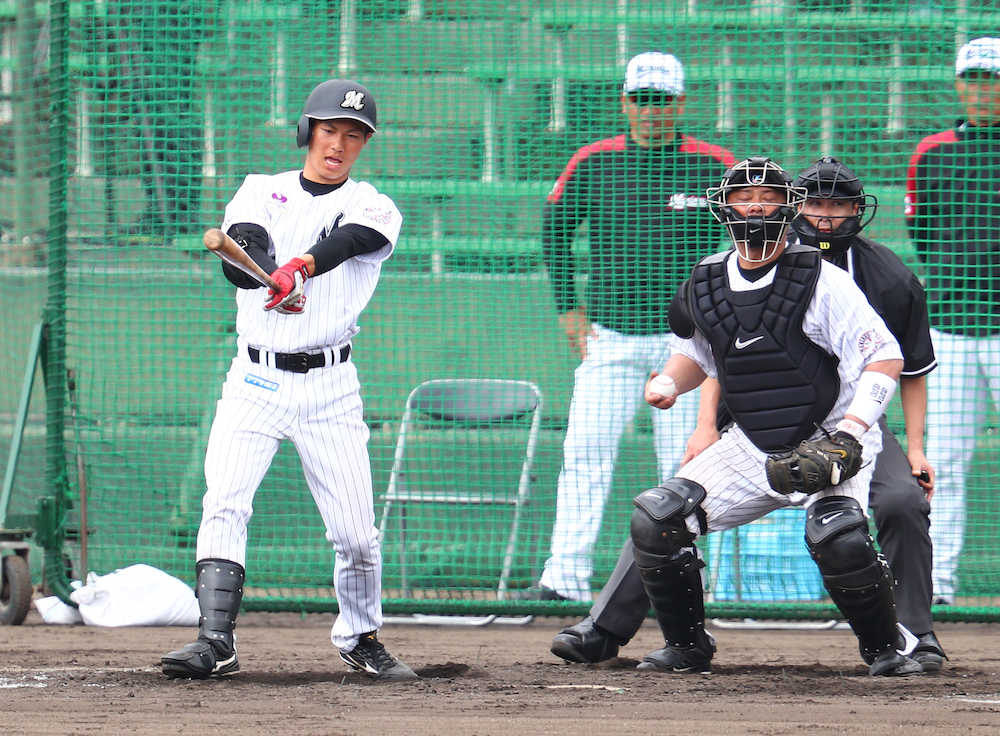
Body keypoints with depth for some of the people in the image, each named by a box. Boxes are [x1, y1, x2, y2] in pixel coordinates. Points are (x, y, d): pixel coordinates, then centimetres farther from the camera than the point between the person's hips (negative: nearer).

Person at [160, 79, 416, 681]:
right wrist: (261, 269, -39)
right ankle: (216, 642, -24)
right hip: (256, 380, 0)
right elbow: (244, 247, -14)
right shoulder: (262, 192, 7)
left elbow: (349, 241, -22)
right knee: (225, 505, -18)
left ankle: (360, 637, 23)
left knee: (356, 531, -1)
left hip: (331, 388, 0)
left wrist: (302, 266, -44)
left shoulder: (371, 208, 2)